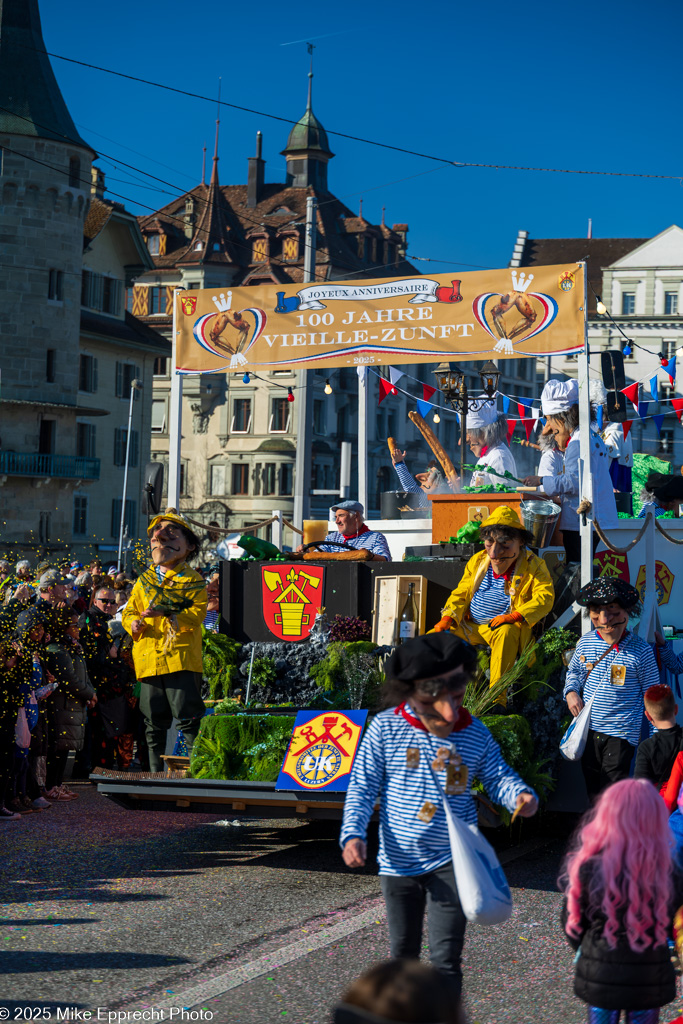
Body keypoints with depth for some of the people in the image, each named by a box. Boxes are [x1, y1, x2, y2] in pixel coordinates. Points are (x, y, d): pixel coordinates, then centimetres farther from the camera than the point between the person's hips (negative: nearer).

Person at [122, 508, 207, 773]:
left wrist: (167, 615, -21)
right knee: (153, 721, 8)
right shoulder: (144, 581, 20)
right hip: (149, 658, 5)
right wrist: (134, 623, -7)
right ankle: (155, 771, 16)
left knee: (188, 716, -11)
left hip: (182, 658, -5)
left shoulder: (193, 580, 5)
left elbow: (197, 613, -8)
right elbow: (129, 611, 17)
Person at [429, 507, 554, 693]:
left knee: (505, 633, -41)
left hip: (505, 626, -5)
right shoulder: (477, 561, 13)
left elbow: (544, 598, -13)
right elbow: (461, 594, 15)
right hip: (469, 627, 5)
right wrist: (446, 620, -4)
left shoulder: (532, 565, -2)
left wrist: (513, 616, -28)